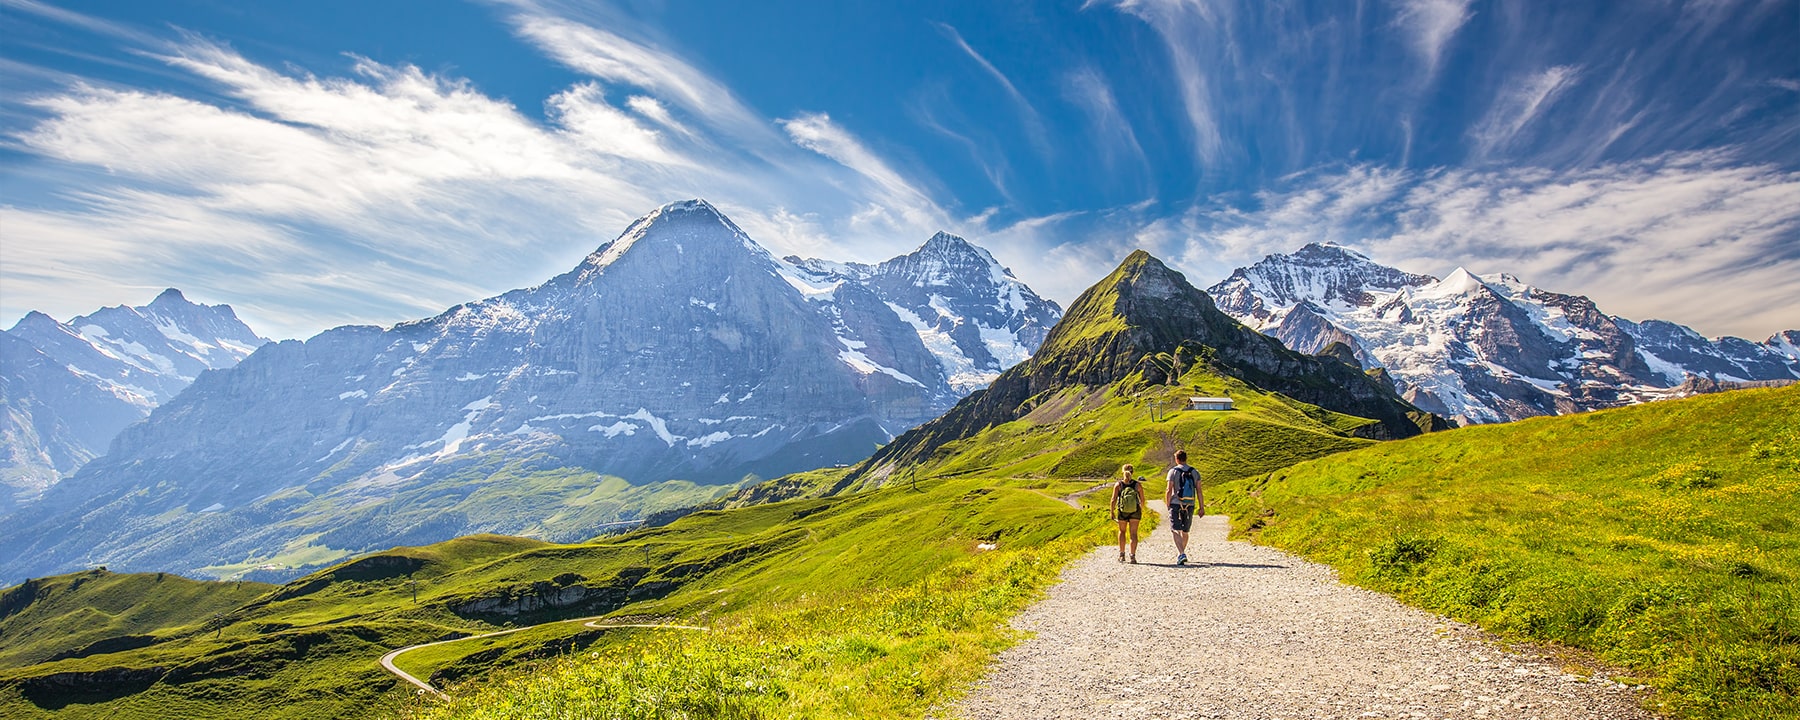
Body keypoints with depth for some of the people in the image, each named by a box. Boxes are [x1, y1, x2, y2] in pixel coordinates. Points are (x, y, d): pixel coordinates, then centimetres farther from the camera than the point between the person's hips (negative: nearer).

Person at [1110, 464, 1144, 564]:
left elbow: (1114, 500, -8)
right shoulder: (1137, 485, -4)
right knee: (1133, 533, 3)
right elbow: (1142, 499, 1)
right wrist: (1142, 510, 18)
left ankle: (1122, 554, 20)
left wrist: (1112, 512, 2)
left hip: (1122, 512, 0)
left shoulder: (1118, 484, -6)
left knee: (1122, 531, 19)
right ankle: (1133, 556, -4)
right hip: (1135, 512, 0)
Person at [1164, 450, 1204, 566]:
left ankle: (1181, 554, -24)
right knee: (1185, 531, 17)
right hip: (1190, 506, 4)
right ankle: (1180, 552, 32)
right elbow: (1199, 491, 2)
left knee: (1176, 530, -7)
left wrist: (1168, 505, 2)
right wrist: (1202, 507, 5)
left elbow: (1169, 491, -8)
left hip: (1176, 505, -4)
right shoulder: (1194, 472, 6)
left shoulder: (1173, 471, -4)